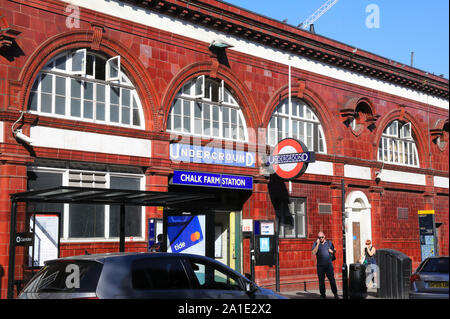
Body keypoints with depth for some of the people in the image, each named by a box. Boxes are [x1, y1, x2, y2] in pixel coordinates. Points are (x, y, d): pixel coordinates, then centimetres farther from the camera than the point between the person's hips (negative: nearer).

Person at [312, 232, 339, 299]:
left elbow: (334, 251, 21)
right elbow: (314, 253, -12)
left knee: (332, 279, -4)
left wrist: (331, 251, -2)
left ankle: (335, 293, 3)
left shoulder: (329, 242, 10)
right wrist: (318, 244, -16)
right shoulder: (315, 244, 2)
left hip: (329, 264, 1)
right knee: (321, 280, 2)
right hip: (320, 265, -1)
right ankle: (323, 294, 12)